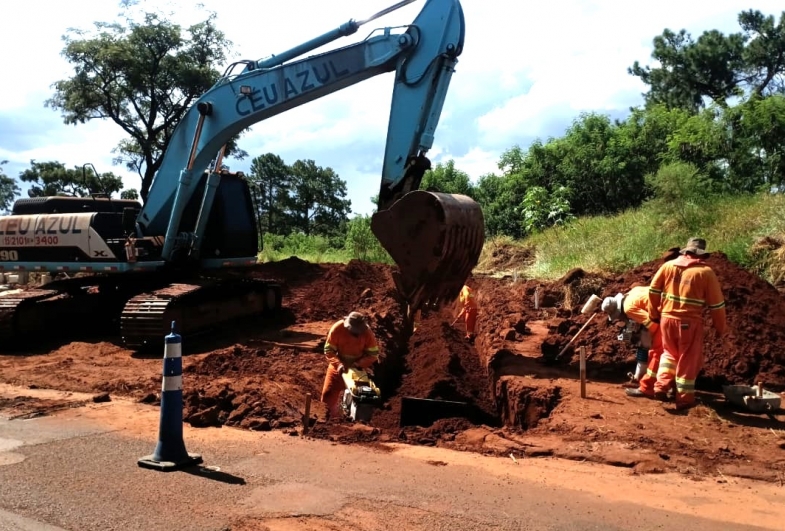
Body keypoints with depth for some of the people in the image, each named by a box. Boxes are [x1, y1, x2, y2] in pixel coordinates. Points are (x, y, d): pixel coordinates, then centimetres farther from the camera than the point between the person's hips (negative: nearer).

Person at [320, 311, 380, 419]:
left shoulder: (367, 332, -23)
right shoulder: (337, 328, -25)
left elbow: (373, 354, -15)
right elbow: (328, 350, -18)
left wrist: (358, 364, -29)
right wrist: (338, 363, -33)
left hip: (358, 367, 0)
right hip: (338, 365, 0)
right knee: (328, 394, 2)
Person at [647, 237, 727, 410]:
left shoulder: (668, 266, 4)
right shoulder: (706, 272, -5)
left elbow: (653, 290, 7)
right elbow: (717, 304, -2)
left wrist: (654, 314, 19)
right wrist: (721, 328, 9)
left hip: (667, 319, 4)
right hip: (690, 322, -3)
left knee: (670, 353, 24)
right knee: (689, 360, 9)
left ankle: (660, 387, 12)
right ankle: (684, 398, 16)